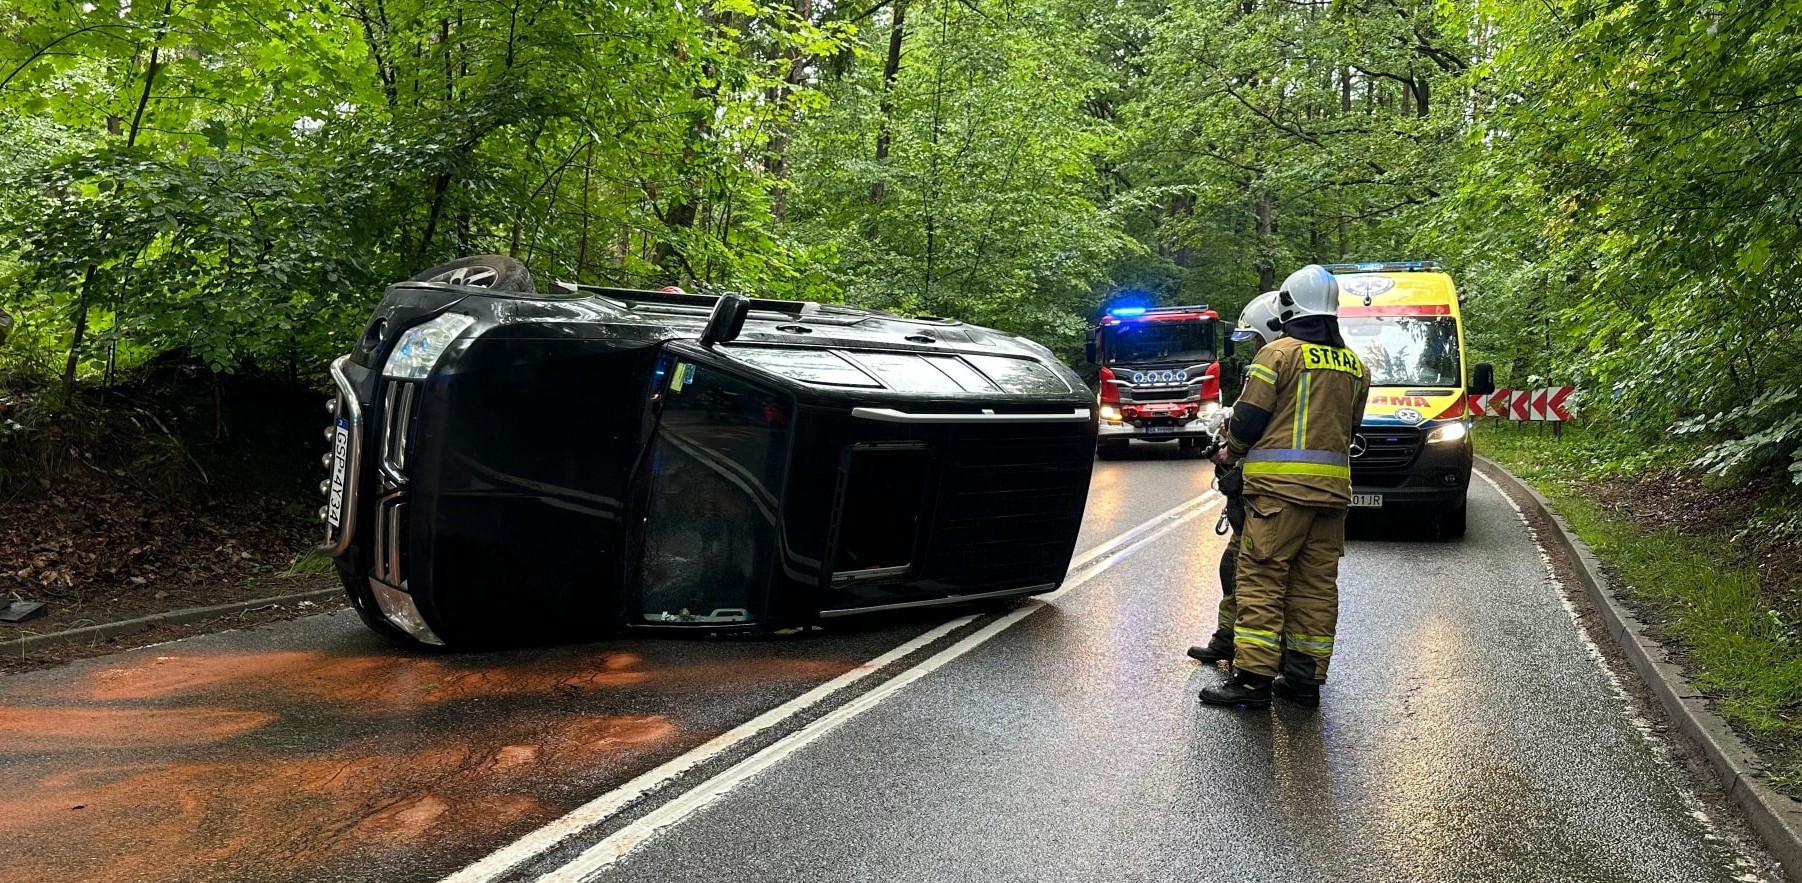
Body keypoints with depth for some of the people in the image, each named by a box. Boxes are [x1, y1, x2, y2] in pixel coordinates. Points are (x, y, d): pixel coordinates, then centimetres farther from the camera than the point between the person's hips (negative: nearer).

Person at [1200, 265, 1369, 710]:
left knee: (1261, 579, -4)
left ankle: (1254, 677, -6)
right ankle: (1306, 677, 15)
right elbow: (1349, 427, 20)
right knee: (1316, 584, 10)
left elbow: (1248, 418, -7)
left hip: (1280, 486, -7)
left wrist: (1232, 450, 12)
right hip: (1332, 487, 7)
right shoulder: (1355, 365, 15)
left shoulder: (1279, 354, -6)